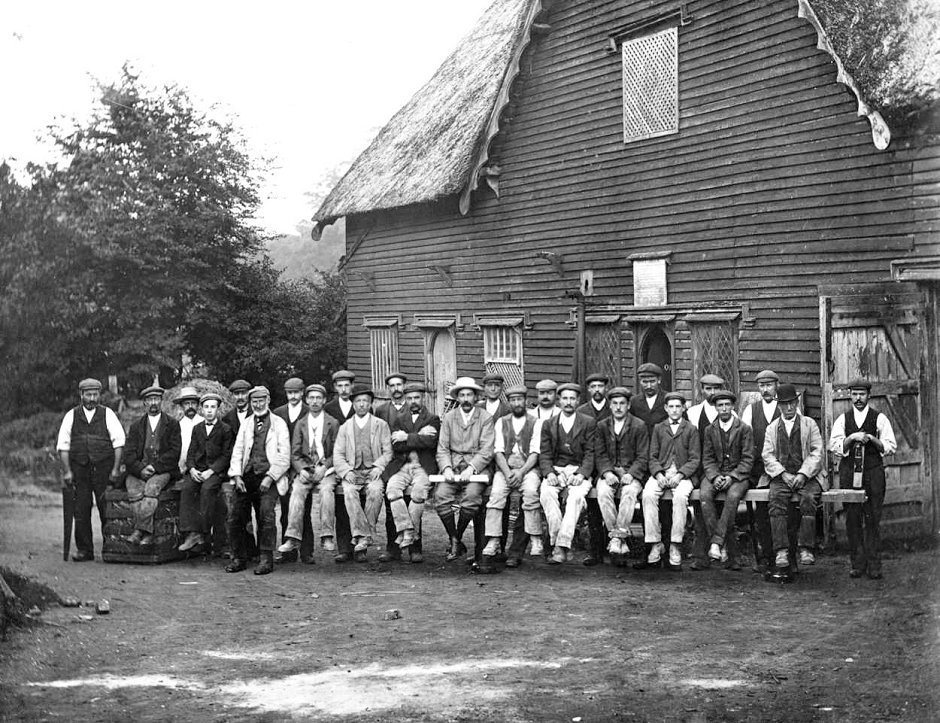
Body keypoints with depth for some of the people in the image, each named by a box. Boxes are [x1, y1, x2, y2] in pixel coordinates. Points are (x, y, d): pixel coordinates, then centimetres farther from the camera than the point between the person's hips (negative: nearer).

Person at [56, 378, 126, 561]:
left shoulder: (107, 414, 5)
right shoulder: (71, 416, 9)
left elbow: (119, 442, 2)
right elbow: (63, 445, 7)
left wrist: (116, 469, -5)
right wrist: (67, 471, -2)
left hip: (103, 469, -1)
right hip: (79, 469, 1)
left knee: (107, 509, -3)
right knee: (81, 511, 1)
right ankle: (84, 550, 8)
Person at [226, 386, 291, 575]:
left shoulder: (279, 423, 8)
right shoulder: (245, 424, 20)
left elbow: (284, 457, 1)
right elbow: (237, 452, 14)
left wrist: (269, 478, -11)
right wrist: (237, 476, -2)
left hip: (268, 477, -4)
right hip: (246, 476, 4)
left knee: (266, 513, -20)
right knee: (234, 515, -9)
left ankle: (266, 559, -13)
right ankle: (239, 558, 2)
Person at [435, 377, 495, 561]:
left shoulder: (486, 418, 3)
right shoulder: (449, 417, 12)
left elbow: (487, 451, -4)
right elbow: (442, 449, 8)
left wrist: (470, 469, -18)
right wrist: (446, 468, -11)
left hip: (477, 467, -2)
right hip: (453, 465, 2)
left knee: (471, 496, -31)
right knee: (441, 496, -25)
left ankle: (456, 540, -9)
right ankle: (454, 541, -9)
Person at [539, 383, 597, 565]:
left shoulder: (589, 423, 9)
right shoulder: (548, 424, 16)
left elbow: (590, 453, 1)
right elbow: (544, 454, 9)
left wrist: (581, 475, -15)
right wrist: (549, 473, -11)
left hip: (579, 472, -2)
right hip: (555, 471, 2)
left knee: (576, 496, -33)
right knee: (546, 493, -31)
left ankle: (562, 546, -37)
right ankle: (556, 542, -29)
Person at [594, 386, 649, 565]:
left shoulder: (639, 426, 3)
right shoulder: (602, 426, 12)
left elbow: (642, 457, 0)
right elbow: (600, 455, 6)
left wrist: (630, 474, -17)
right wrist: (607, 472, -13)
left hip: (632, 472, -2)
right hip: (609, 472, 2)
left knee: (629, 492, -35)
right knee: (603, 493, -31)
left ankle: (617, 537, -34)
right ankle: (618, 540, -30)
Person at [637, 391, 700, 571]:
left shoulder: (691, 430, 11)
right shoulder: (658, 429, 18)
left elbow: (695, 459, 4)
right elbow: (652, 457, 11)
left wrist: (680, 475, -13)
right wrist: (659, 475, -9)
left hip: (683, 474, -2)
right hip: (660, 473, 2)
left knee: (680, 496, -35)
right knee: (648, 494, -30)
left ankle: (675, 551, -31)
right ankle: (655, 547, -27)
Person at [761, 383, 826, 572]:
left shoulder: (809, 424, 12)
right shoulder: (772, 428, 16)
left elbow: (817, 453, 2)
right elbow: (767, 455, 6)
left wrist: (803, 475, -13)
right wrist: (784, 474, -11)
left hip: (807, 475, -1)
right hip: (781, 476, 1)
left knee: (809, 498, -32)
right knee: (776, 500, -29)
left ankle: (806, 549, -30)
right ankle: (781, 551, -33)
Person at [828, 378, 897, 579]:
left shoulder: (879, 419, 6)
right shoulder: (842, 420, 11)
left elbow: (891, 447, 2)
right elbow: (834, 447, 1)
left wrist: (872, 439, -13)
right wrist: (851, 438, -14)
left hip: (873, 472, -2)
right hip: (849, 472, 2)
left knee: (873, 519, -3)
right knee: (852, 519, 1)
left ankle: (873, 565, 1)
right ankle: (858, 564, 8)